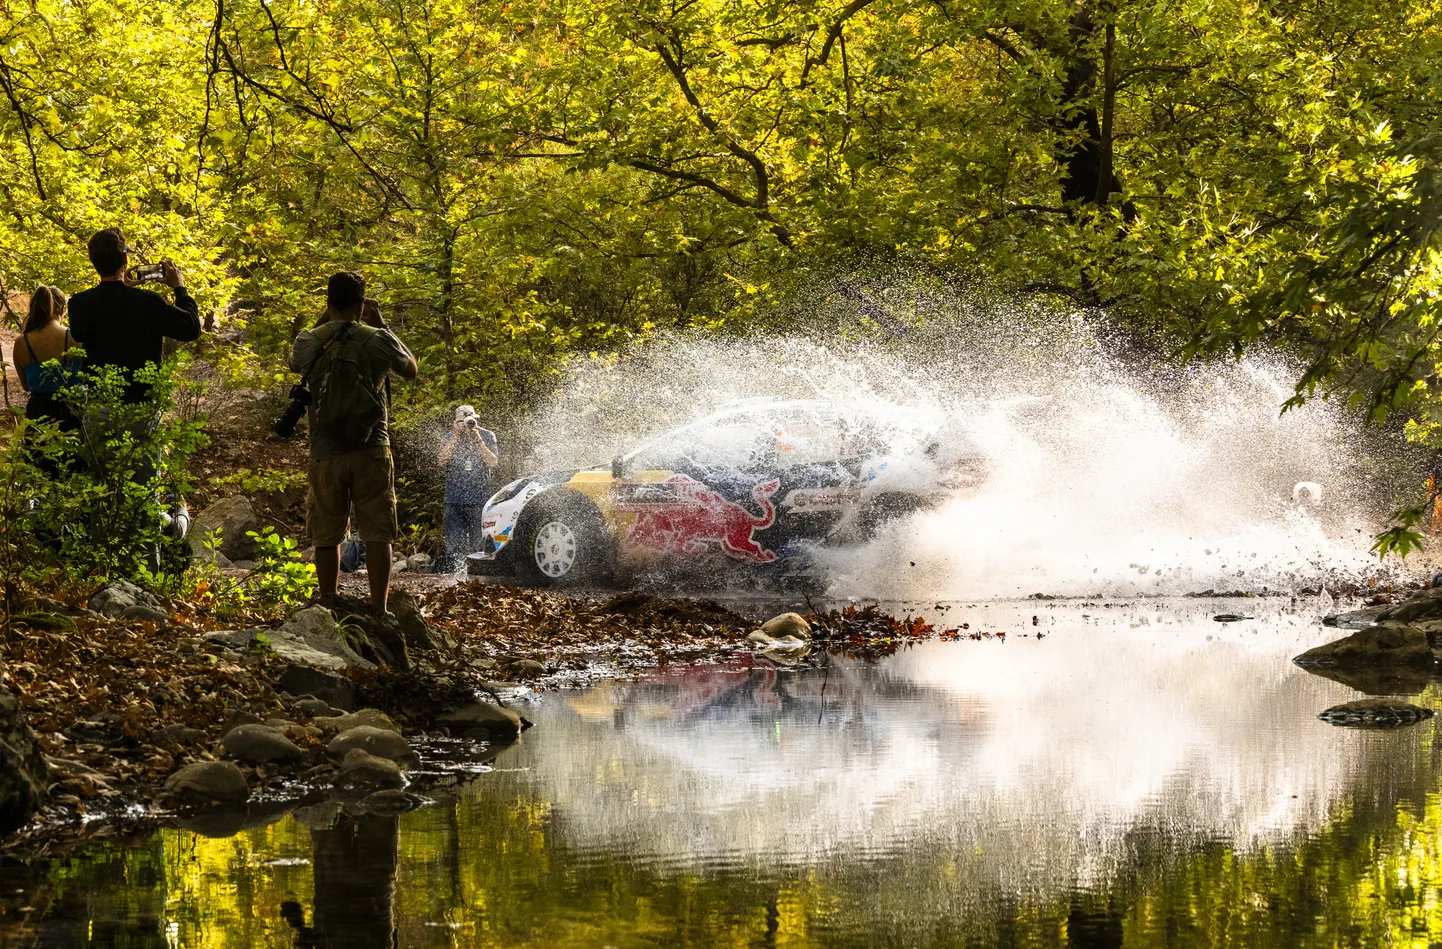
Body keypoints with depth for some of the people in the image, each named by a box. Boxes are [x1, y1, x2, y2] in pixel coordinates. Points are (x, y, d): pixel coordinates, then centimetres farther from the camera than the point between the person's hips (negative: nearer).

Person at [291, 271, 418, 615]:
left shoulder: (312, 342, 0)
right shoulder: (377, 339, -3)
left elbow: (295, 363, 25)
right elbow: (412, 370, 16)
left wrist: (324, 321, 22)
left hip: (326, 454, 1)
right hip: (371, 451, -1)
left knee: (326, 536, 8)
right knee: (377, 534, 1)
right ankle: (379, 610, -2)